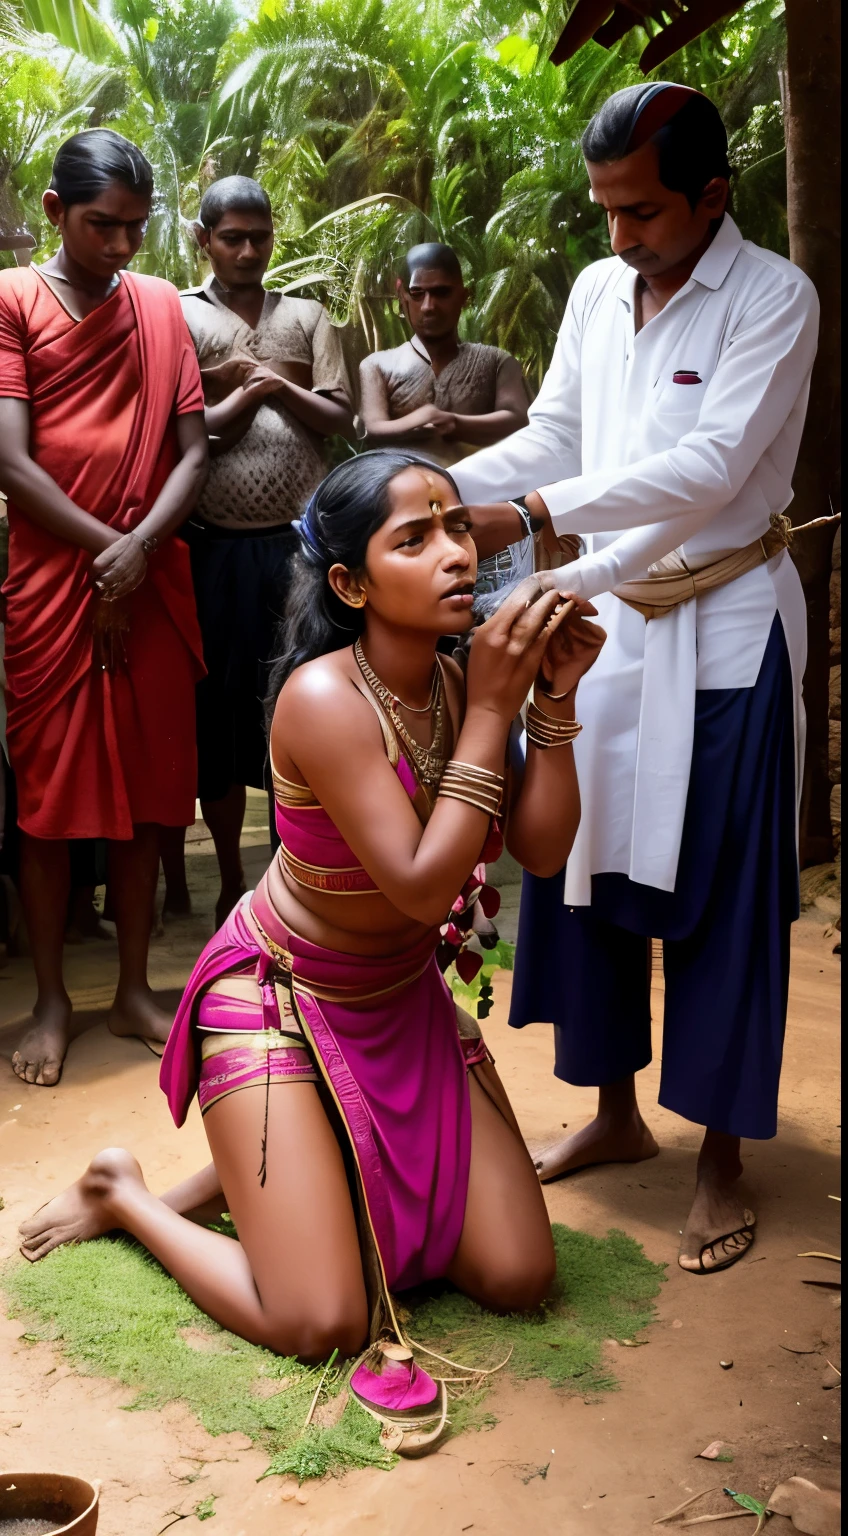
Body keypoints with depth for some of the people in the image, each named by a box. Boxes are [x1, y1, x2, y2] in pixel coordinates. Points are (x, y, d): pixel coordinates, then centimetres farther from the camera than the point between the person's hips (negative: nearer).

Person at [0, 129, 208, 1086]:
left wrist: (142, 546, -11)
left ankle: (134, 990, 19)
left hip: (153, 583, 3)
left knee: (145, 788, 7)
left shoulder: (160, 305, 10)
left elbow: (192, 448, 4)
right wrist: (103, 547, -10)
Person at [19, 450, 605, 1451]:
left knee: (519, 1277, 3)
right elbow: (421, 886, -31)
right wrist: (491, 711, -29)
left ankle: (265, 1170, 22)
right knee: (321, 1326, -11)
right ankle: (124, 1197, 16)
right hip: (281, 997, -7)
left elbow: (542, 850, -10)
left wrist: (556, 701, -17)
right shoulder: (324, 696, -26)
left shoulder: (456, 681, -6)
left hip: (403, 1000, 7)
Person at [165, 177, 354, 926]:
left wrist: (271, 383, -6)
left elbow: (339, 419, 5)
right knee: (219, 708, 4)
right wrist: (256, 389, -5)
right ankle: (233, 883, 17)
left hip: (301, 541, 2)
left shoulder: (308, 317, 14)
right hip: (216, 548, -2)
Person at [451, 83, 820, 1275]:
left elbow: (712, 465, -21)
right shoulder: (596, 291, 8)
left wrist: (533, 513, -27)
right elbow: (550, 440, 11)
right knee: (585, 864, 9)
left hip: (723, 636, -5)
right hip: (608, 614, 6)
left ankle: (723, 1158, 15)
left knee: (719, 895, 0)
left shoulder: (773, 298, -10)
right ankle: (616, 1112, 27)